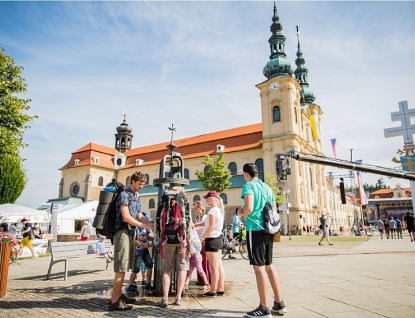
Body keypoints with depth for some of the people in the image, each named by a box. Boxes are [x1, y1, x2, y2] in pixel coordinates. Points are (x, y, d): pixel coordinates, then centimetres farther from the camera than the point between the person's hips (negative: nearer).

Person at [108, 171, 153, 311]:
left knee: (125, 267, 14)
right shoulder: (124, 194, -9)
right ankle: (114, 301, -3)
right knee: (121, 268, -9)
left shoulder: (137, 197, 17)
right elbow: (126, 217, -17)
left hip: (130, 233, 9)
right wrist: (145, 226, -15)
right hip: (123, 232, -9)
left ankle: (118, 295, 24)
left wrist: (150, 223, 2)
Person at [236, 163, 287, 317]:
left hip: (255, 229, -8)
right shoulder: (267, 187, 14)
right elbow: (274, 210, 18)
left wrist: (240, 212, -1)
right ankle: (279, 303, 24)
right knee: (268, 265, 17)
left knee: (259, 267, -2)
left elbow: (248, 209, -21)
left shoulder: (249, 186, -8)